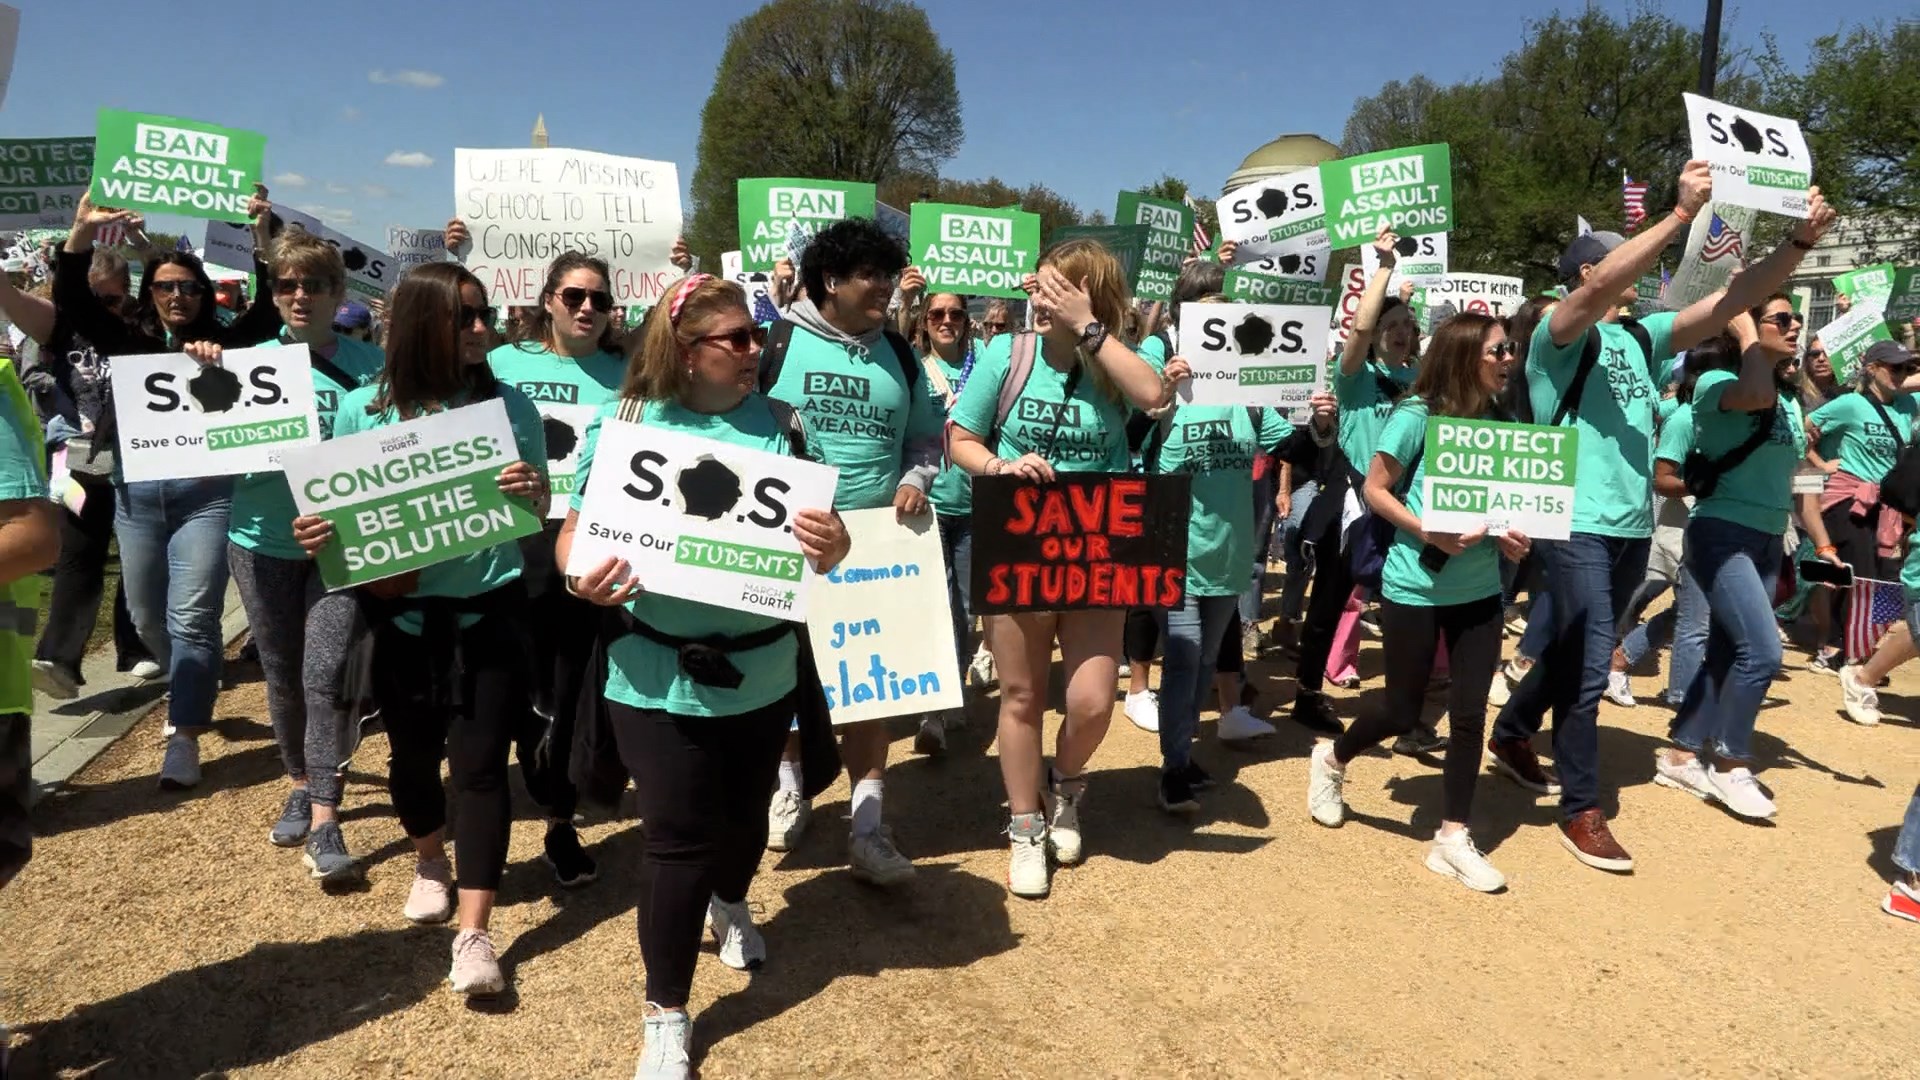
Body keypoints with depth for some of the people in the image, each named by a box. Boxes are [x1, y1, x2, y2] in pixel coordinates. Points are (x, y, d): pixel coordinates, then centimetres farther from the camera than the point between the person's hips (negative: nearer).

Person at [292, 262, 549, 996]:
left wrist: (532, 496, -21)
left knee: (479, 763, -3)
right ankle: (430, 861, 48)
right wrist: (314, 535, -16)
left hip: (489, 613, -1)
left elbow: (536, 515, 2)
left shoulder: (510, 406, -3)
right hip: (402, 616, 2)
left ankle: (473, 934, 6)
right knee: (412, 751, 17)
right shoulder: (361, 410, -3)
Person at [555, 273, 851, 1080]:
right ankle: (667, 1013, 21)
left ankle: (729, 904, 54)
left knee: (746, 812, 20)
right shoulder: (623, 425, -6)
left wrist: (832, 544, -22)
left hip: (763, 669, 4)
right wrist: (583, 576, -24)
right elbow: (576, 530, -2)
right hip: (659, 674, -3)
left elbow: (825, 531, 1)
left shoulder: (775, 422, 0)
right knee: (678, 836, 1)